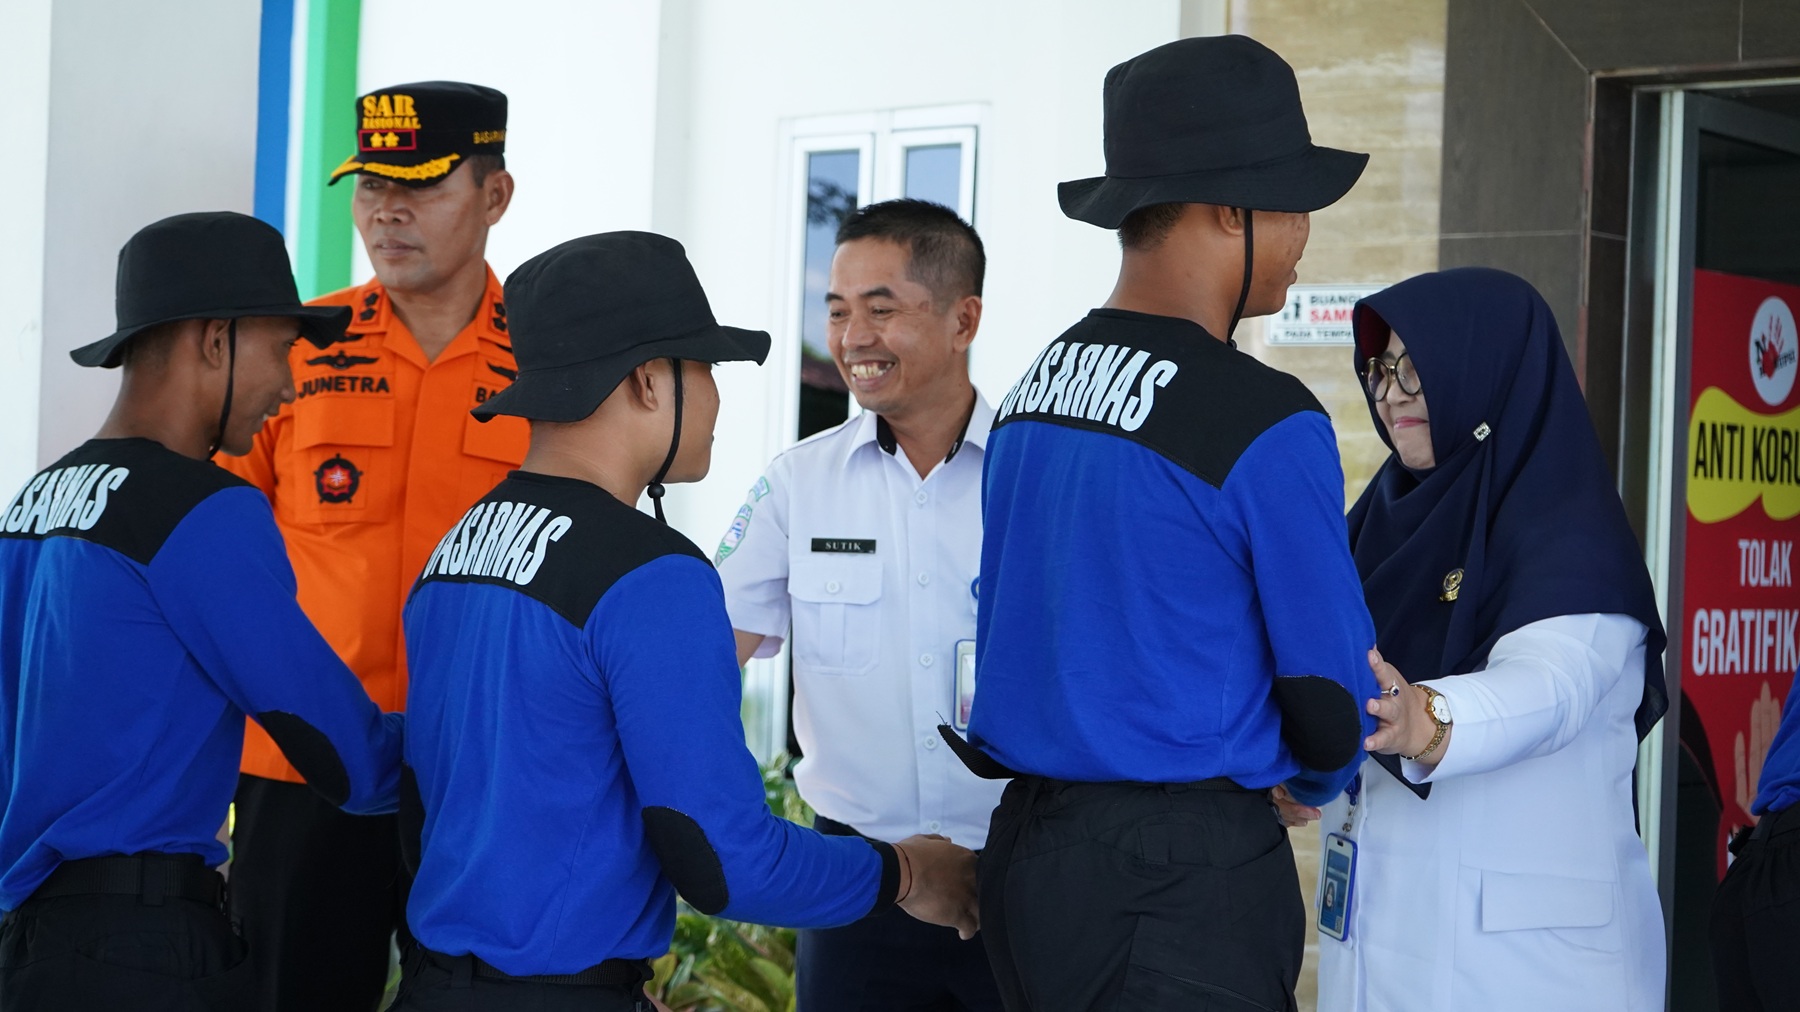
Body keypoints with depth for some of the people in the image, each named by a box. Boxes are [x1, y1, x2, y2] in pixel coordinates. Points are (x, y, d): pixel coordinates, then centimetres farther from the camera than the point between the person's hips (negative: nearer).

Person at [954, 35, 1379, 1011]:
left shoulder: (1030, 394, 8)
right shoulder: (1268, 424, -14)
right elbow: (1330, 695, -8)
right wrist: (1317, 775, 15)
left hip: (1026, 854, 8)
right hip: (1183, 885, -8)